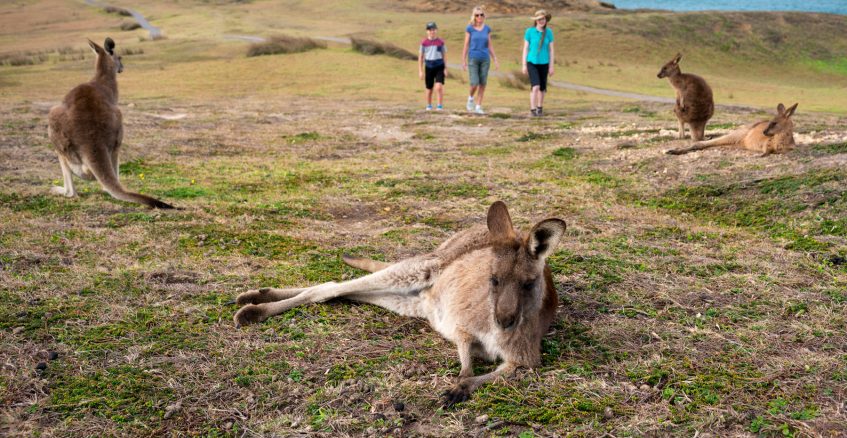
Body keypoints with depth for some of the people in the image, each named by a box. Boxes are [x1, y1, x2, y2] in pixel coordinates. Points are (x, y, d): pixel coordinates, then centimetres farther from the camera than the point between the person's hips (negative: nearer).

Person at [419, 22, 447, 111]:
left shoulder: (440, 42, 1)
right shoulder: (424, 43, 1)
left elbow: (444, 56, 7)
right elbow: (421, 57, 6)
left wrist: (445, 68, 3)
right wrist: (420, 71, 4)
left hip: (439, 67, -1)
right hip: (429, 67, 1)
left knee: (439, 87, -16)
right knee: (429, 89, 11)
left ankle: (440, 106, -7)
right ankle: (429, 106, 29)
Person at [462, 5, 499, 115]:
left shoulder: (487, 29, 6)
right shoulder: (469, 28, -2)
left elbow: (490, 46, 9)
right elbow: (466, 45, -1)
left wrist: (495, 60, 5)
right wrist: (463, 61, -5)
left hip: (485, 59, 3)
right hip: (473, 59, -3)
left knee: (483, 84, 0)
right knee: (474, 83, -11)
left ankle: (478, 107, 9)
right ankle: (471, 98, 20)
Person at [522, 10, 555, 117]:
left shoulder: (549, 32, -2)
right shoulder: (529, 31, -7)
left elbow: (551, 50, 1)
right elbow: (525, 48, -3)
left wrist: (551, 66, -1)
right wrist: (524, 65, -4)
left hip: (543, 63, 2)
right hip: (532, 63, -2)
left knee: (542, 87, 12)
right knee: (535, 86, -18)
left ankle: (540, 107, 31)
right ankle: (532, 109, -10)